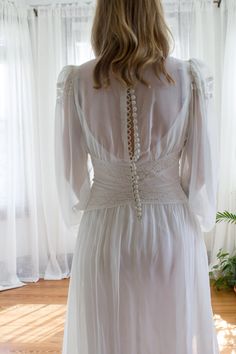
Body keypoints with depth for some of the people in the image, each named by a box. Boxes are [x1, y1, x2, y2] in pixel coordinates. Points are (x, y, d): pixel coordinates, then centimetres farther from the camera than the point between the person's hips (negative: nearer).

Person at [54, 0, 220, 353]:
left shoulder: (77, 82, -7)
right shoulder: (191, 78, -8)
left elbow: (70, 171, -2)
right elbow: (203, 169, -5)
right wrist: (198, 220, 13)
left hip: (106, 233, 1)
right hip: (174, 231, 0)